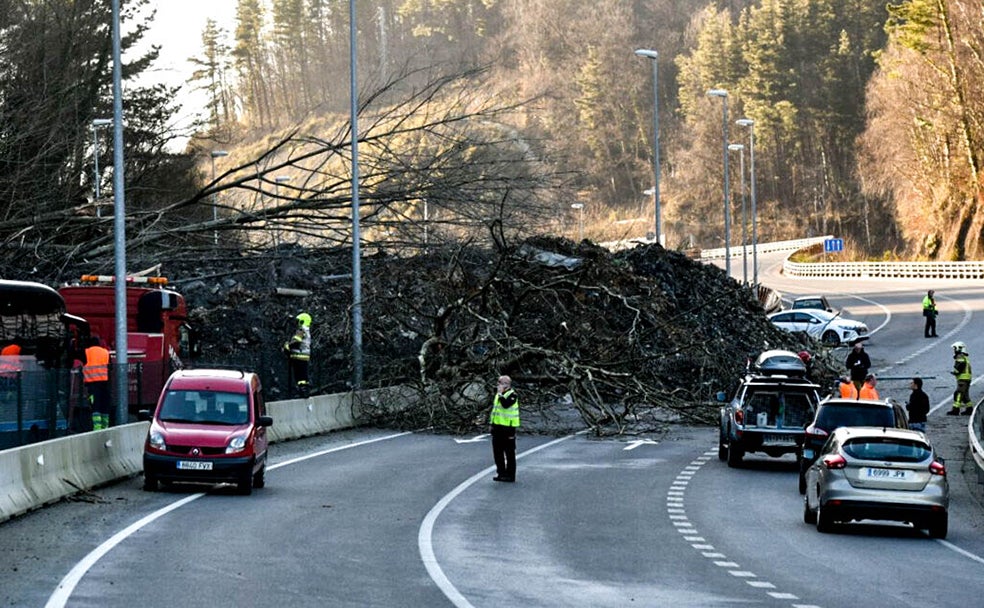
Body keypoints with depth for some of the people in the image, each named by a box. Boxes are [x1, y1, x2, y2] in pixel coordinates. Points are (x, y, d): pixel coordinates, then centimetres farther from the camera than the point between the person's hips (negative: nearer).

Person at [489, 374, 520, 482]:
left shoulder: (512, 395, -11)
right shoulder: (498, 395, 15)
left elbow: (506, 404, -31)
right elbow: (494, 409, 22)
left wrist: (500, 393, -22)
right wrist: (491, 423, 18)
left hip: (508, 428, -9)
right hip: (497, 427, 9)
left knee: (509, 452, -2)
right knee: (497, 452, 12)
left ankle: (510, 474, 3)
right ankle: (501, 472, 21)